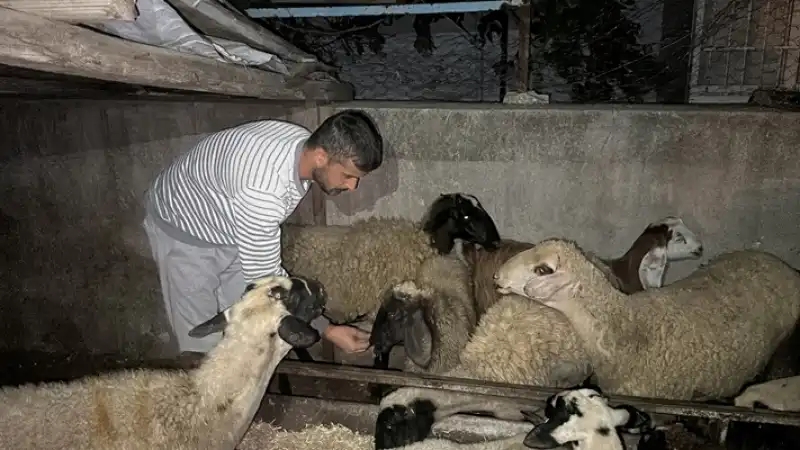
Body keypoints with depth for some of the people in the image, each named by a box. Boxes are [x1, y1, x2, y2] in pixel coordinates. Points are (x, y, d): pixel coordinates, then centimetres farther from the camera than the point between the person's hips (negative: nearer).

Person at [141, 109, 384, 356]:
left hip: (231, 230, 7)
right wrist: (326, 330, -28)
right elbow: (264, 278, -32)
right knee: (204, 341, -1)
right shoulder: (262, 194, -43)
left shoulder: (306, 142, -17)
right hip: (183, 229, -7)